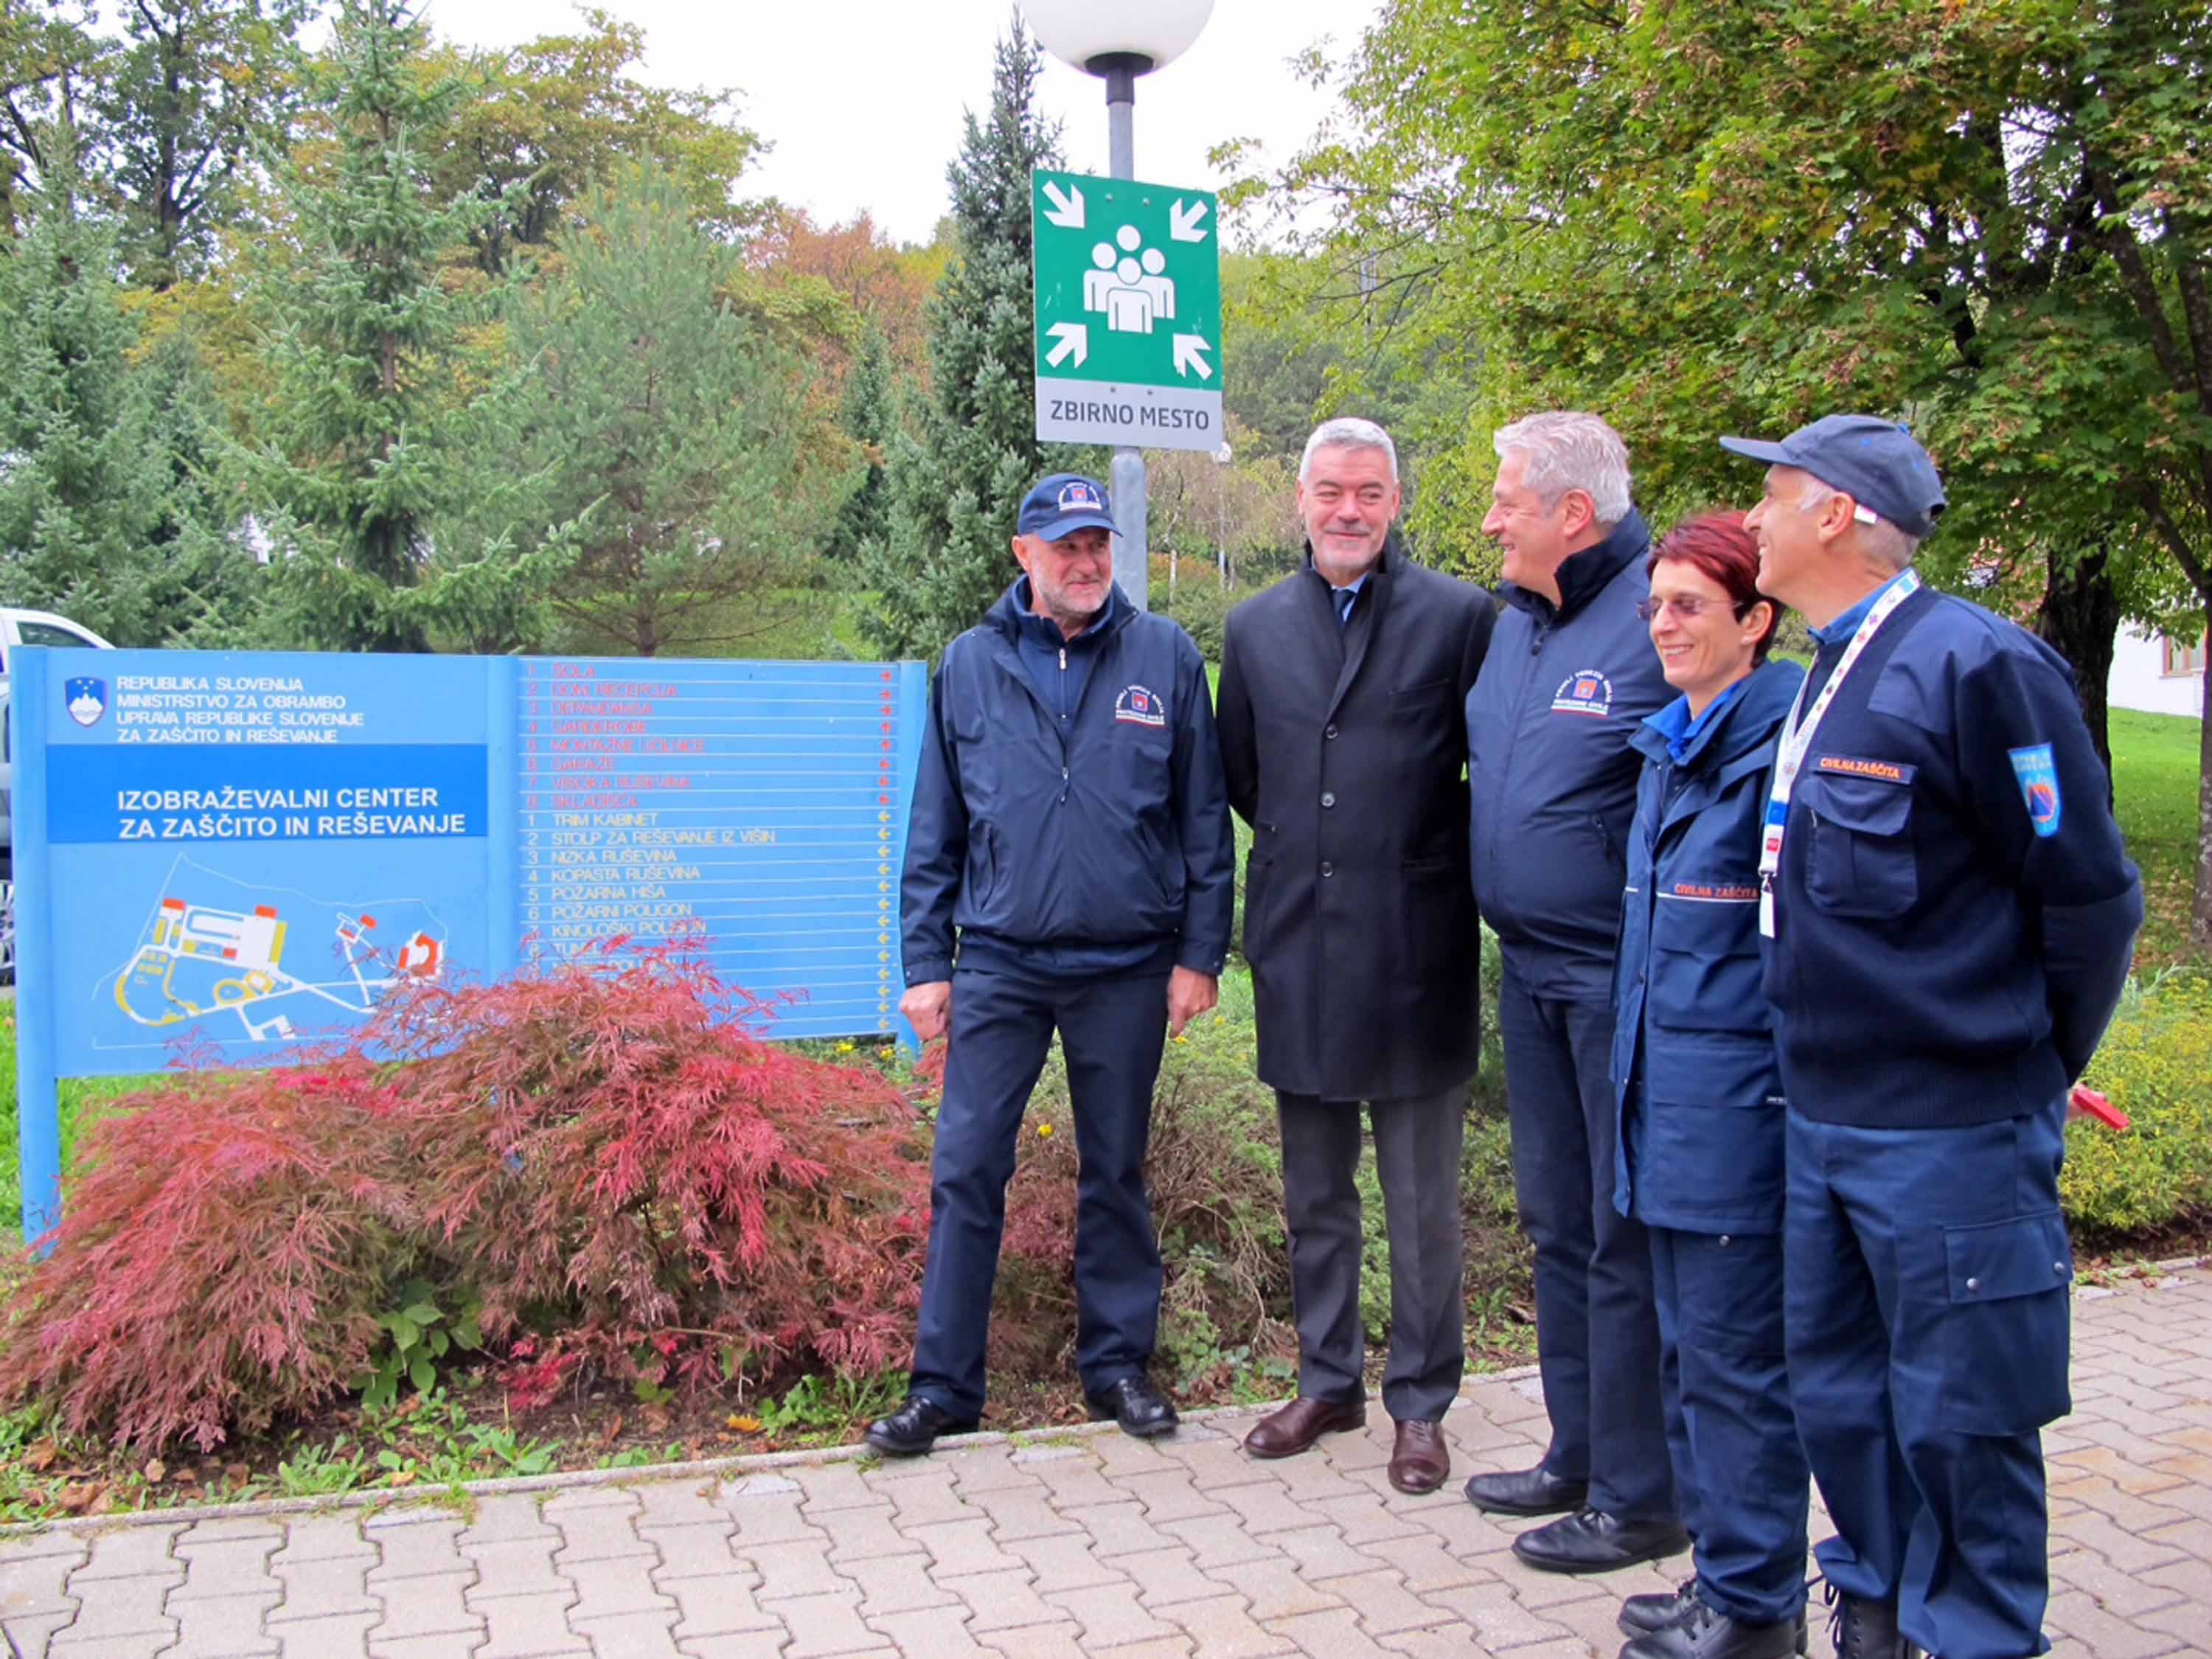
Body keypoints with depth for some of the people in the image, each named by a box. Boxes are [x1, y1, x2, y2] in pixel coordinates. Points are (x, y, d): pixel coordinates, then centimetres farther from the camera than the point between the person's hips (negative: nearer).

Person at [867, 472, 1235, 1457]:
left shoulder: (1166, 658, 2)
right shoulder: (969, 667, 5)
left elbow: (1204, 820, 4)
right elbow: (934, 830, 7)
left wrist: (1200, 953, -1)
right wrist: (925, 963, 3)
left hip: (1127, 969, 0)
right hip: (998, 964, 1)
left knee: (1116, 1173, 12)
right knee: (965, 1172, 0)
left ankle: (1117, 1364, 26)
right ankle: (943, 1385, 11)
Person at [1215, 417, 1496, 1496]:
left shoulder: (1459, 616, -5)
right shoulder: (1256, 627, 8)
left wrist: (1419, 856, 2)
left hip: (1414, 951, -4)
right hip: (1297, 951, 4)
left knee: (1422, 1202, 7)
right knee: (1313, 1194, 16)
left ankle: (1421, 1403, 22)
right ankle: (1326, 1383, 31)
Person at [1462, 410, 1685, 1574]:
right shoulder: (1513, 622, 11)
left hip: (1625, 982, -8)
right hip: (1531, 972, 9)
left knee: (1627, 1238, 1)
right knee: (1558, 1224, 17)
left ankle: (1637, 1498, 15)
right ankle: (1577, 1456, 33)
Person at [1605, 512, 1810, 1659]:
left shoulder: (1788, 745, -14)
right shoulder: (1667, 747, 13)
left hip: (1744, 1097, -9)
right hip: (1663, 1091, 9)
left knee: (1735, 1358, 1)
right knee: (1686, 1349, 17)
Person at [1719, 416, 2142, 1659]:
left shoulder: (1977, 666, -16)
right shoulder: (1825, 679, 11)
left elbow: (2092, 895, -12)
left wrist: (2030, 1077, -1)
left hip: (1951, 1137, -8)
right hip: (1823, 1122, 9)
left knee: (1960, 1422, 4)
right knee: (1837, 1396, 19)